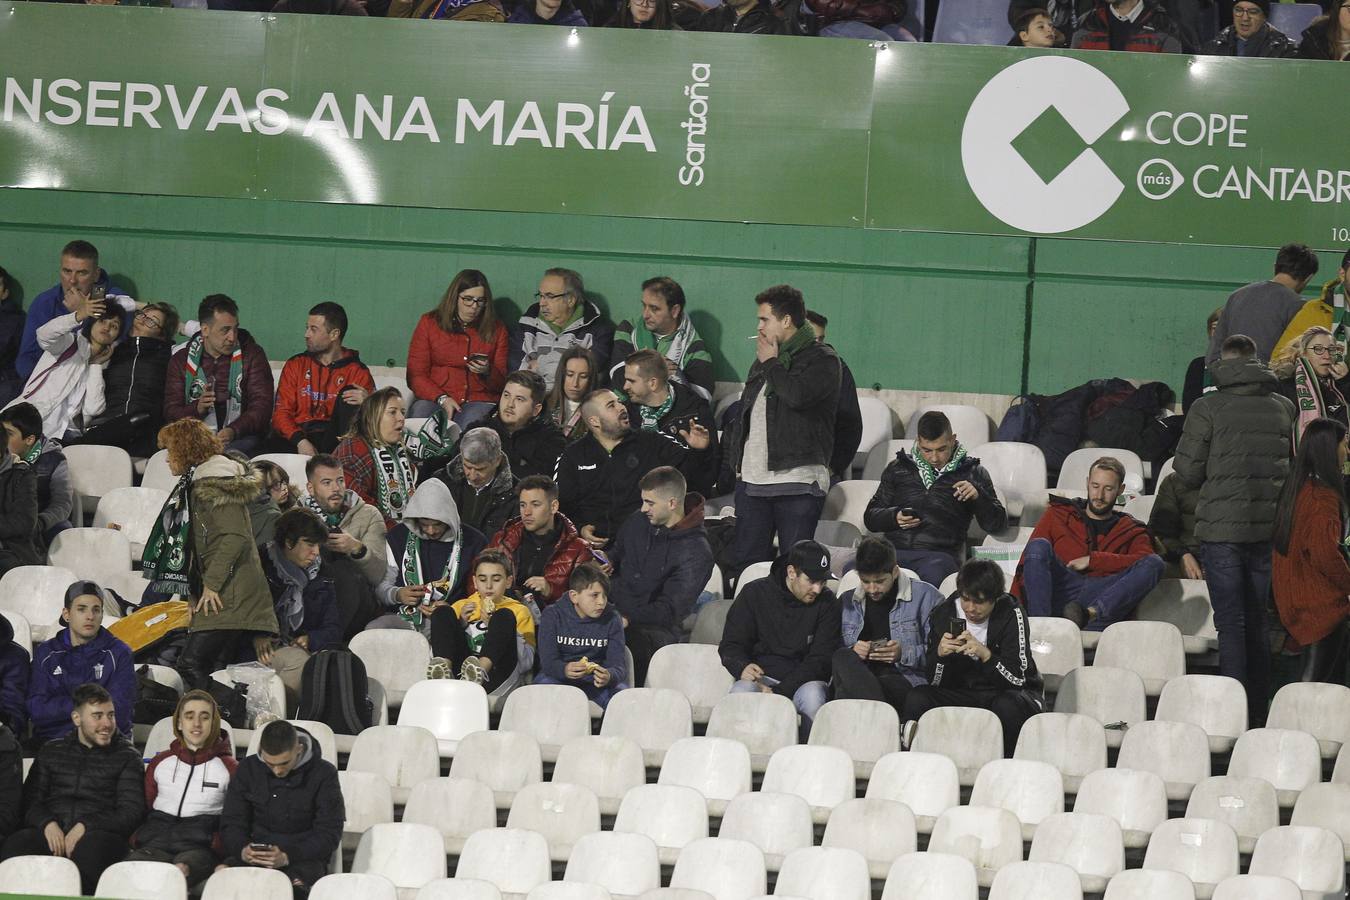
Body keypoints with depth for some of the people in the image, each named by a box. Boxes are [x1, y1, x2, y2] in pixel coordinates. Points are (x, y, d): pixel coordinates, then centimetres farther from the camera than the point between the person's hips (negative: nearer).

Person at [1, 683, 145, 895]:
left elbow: (132, 811, 4)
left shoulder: (127, 757, 15)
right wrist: (47, 823, -8)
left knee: (92, 849, -41)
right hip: (50, 832, 2)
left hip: (98, 832, -2)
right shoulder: (51, 751, 24)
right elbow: (30, 800, 15)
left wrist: (85, 826, -11)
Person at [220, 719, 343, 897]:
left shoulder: (324, 774, -2)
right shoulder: (248, 769, 8)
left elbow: (329, 834, -5)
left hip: (304, 856, -2)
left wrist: (287, 857, -21)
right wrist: (242, 850, -15)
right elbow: (231, 823, 10)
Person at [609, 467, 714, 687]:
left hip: (655, 627, -6)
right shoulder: (638, 523, 13)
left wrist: (627, 620, -23)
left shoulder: (696, 552, -8)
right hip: (614, 613, 6)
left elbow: (671, 610, -14)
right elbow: (617, 553, 33)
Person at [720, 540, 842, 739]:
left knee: (813, 695, -36)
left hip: (804, 680, 0)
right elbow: (730, 646, 4)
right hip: (762, 677, 0)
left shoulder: (826, 603, 2)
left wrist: (778, 691, -16)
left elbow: (821, 660, -4)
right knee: (741, 692, -34)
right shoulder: (754, 594, 4)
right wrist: (743, 667, -22)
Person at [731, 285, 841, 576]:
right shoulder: (763, 359, 22)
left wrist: (771, 363, -6)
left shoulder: (822, 358, -3)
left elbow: (797, 394, -23)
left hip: (798, 482, -7)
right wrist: (739, 463, 21)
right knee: (746, 562, 5)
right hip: (752, 479, 7)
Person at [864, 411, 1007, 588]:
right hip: (895, 549, 3)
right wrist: (894, 517, 1)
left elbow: (997, 525, 10)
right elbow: (870, 516, 23)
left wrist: (978, 495, -8)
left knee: (933, 575, -41)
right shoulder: (898, 469, 22)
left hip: (939, 554, -3)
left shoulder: (971, 473, 14)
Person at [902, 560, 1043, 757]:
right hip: (961, 693, 3)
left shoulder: (1011, 615, -14)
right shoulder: (943, 613, -4)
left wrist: (985, 654, -36)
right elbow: (934, 682, -4)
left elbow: (1018, 678, -21)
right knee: (917, 698, -24)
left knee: (1007, 706, -38)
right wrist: (940, 654, -25)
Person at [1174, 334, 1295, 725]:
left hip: (1222, 529, -4)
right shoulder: (1283, 408, 5)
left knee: (1231, 624, -1)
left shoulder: (1208, 408, -7)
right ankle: (1259, 711, 16)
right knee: (1257, 623, 14)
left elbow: (1188, 472, -5)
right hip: (1269, 528, 4)